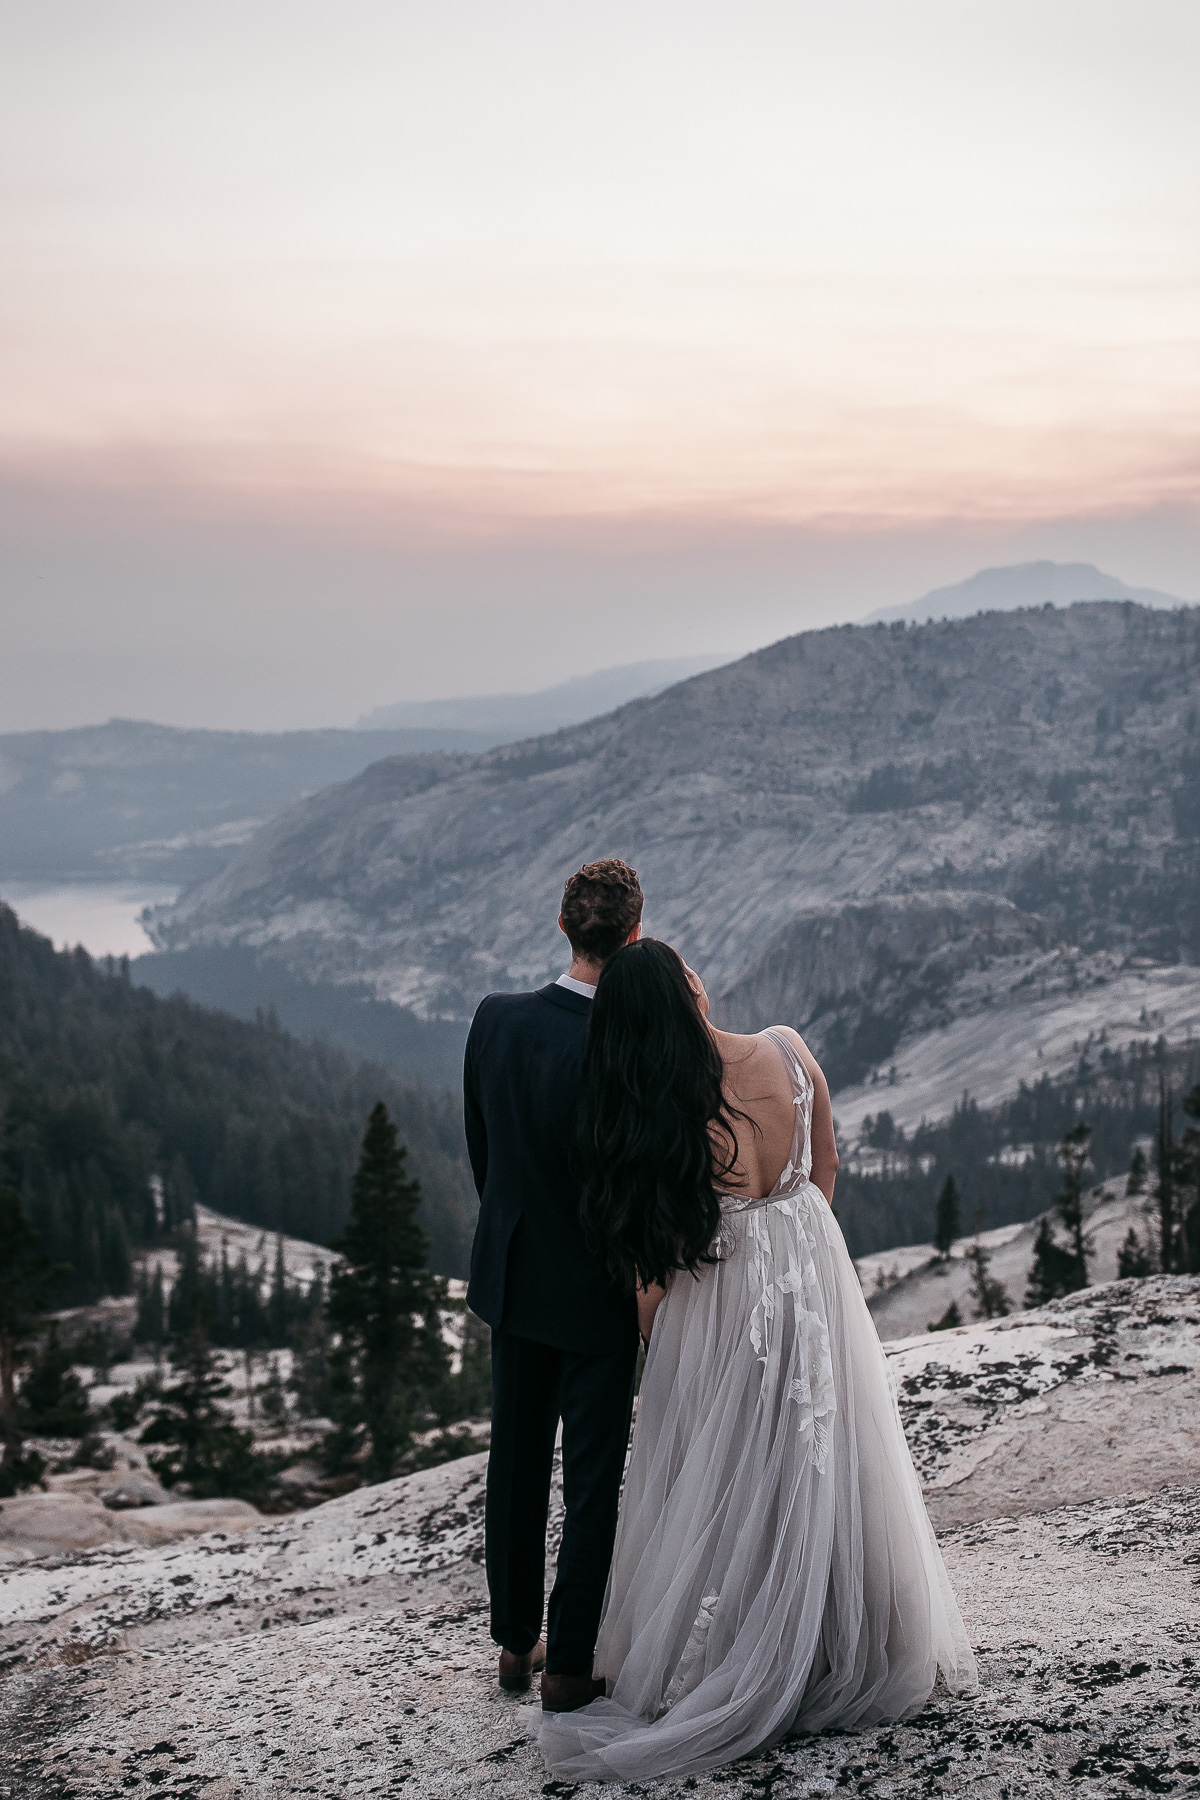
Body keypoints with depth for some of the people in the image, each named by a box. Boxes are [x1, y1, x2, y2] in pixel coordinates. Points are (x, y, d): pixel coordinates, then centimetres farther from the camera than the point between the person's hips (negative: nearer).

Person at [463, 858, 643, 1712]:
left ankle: (515, 1643, 32)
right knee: (594, 1479, 9)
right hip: (597, 1291, -5)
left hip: (512, 1277, 6)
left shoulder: (495, 1019, -9)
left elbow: (479, 1150, 2)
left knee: (517, 1463, 19)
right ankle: (570, 1664, 18)